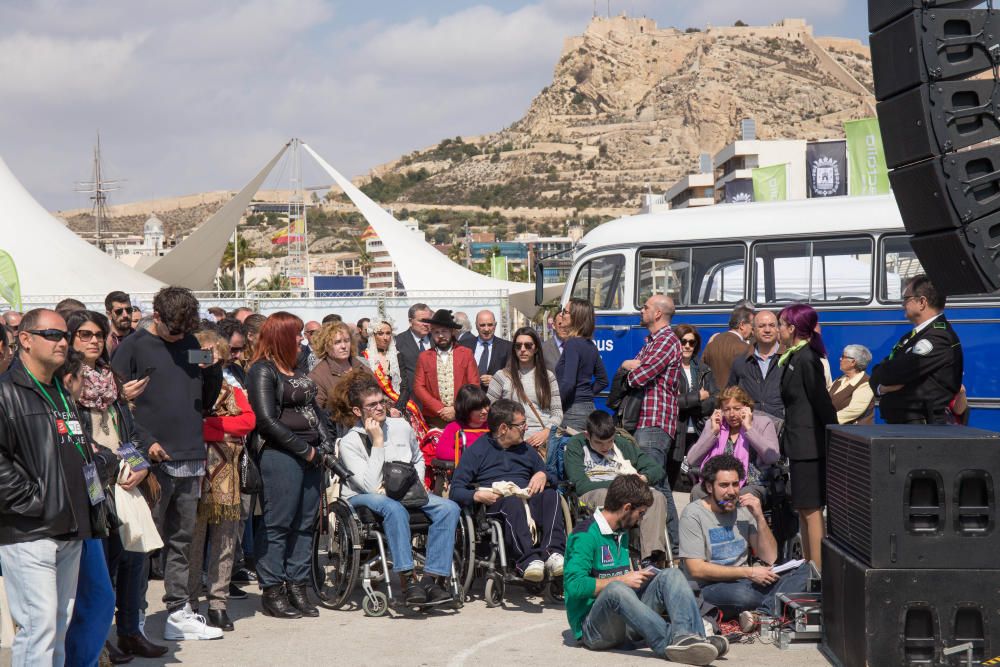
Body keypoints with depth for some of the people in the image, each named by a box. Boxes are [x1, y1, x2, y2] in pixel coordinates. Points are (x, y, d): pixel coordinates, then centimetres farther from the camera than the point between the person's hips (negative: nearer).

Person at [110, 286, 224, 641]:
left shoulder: (191, 344, 12)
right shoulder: (134, 347, -3)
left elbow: (207, 399, 17)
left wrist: (215, 367, -1)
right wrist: (146, 442, -15)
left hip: (190, 459, 5)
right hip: (153, 460, -5)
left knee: (182, 539, 10)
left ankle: (179, 612, 15)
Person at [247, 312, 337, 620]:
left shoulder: (295, 369, 17)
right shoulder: (263, 371, -8)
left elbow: (314, 409, 20)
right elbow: (267, 420, -15)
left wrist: (325, 447, 6)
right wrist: (304, 449, -12)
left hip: (309, 455, 8)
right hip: (280, 454, -8)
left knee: (304, 523, 9)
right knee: (277, 524, -4)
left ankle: (297, 588, 15)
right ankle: (273, 592, 3)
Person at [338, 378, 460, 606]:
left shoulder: (402, 427, 8)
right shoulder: (349, 442, -8)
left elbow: (418, 459, 28)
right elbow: (371, 486, -18)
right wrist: (377, 442, -17)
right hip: (363, 498, -5)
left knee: (449, 508, -20)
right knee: (394, 508, -40)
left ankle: (433, 577, -29)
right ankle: (407, 579, -43)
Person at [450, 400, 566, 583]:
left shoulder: (526, 450, 29)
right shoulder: (477, 451, 12)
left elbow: (553, 477, 29)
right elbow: (456, 491, 3)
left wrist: (543, 475, 6)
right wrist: (477, 495, -17)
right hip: (495, 504, -4)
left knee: (551, 495, -28)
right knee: (514, 502, -38)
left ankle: (553, 553, -46)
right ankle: (528, 559, -54)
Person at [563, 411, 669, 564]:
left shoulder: (623, 444, 20)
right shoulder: (575, 445, 8)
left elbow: (657, 470, 16)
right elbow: (581, 486, -7)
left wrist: (642, 479, -8)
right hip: (590, 498, -4)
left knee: (657, 497, -25)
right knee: (603, 494, -39)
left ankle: (652, 559, -41)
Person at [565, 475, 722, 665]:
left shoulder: (622, 533, 19)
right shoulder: (586, 535, -11)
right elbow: (574, 586, -22)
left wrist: (636, 577, 12)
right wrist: (622, 580, -15)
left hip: (624, 623, 8)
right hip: (592, 628, -8)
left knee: (671, 574, -9)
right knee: (616, 589, -38)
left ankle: (688, 636, -35)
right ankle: (671, 642, -42)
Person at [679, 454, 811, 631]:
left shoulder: (744, 509, 9)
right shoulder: (693, 514, -6)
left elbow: (769, 558, 7)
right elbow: (696, 570, -14)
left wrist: (759, 517, -6)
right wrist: (749, 572, -14)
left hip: (745, 583, 7)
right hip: (710, 588, -7)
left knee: (802, 568, -13)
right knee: (740, 593, -40)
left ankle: (762, 613, -32)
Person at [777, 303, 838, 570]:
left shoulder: (806, 360, -15)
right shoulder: (794, 358, 15)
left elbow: (822, 403, -17)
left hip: (809, 445, -10)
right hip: (800, 445, 10)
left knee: (811, 508, -7)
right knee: (803, 508, 15)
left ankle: (818, 570, -4)